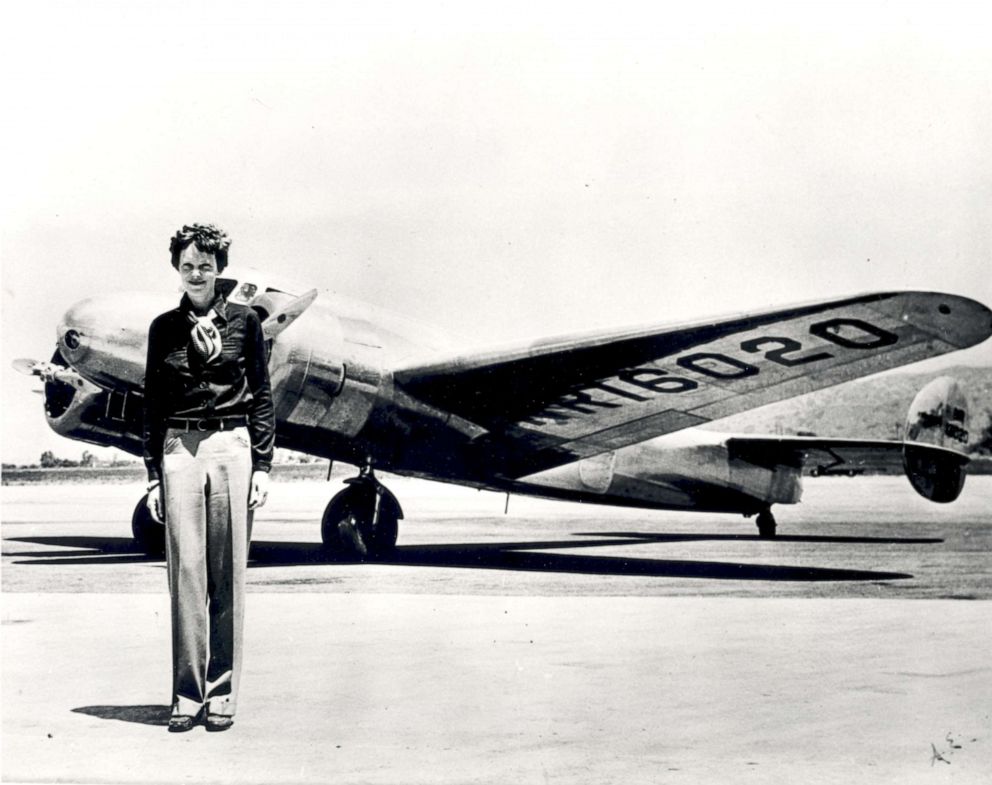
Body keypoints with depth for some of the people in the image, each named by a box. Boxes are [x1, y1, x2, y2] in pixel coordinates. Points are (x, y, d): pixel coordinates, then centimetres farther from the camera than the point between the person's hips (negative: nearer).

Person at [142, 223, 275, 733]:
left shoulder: (244, 322, 6)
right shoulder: (164, 328, 10)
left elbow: (261, 396, 7)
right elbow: (153, 403, 11)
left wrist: (262, 466, 0)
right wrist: (153, 473, 5)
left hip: (232, 447, -1)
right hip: (179, 450, 1)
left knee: (228, 572, 0)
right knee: (185, 568, -2)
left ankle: (222, 694, 7)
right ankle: (187, 695, 3)